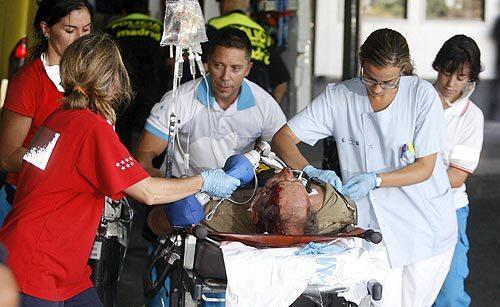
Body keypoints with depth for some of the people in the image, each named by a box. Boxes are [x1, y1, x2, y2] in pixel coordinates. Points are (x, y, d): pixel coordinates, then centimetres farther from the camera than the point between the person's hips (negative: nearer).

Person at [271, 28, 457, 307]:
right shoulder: (338, 97, -6)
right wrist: (311, 172, -25)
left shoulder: (422, 94, -10)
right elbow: (282, 138, -6)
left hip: (426, 228, 0)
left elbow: (425, 167, -8)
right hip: (373, 229, 0)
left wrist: (375, 180, -23)